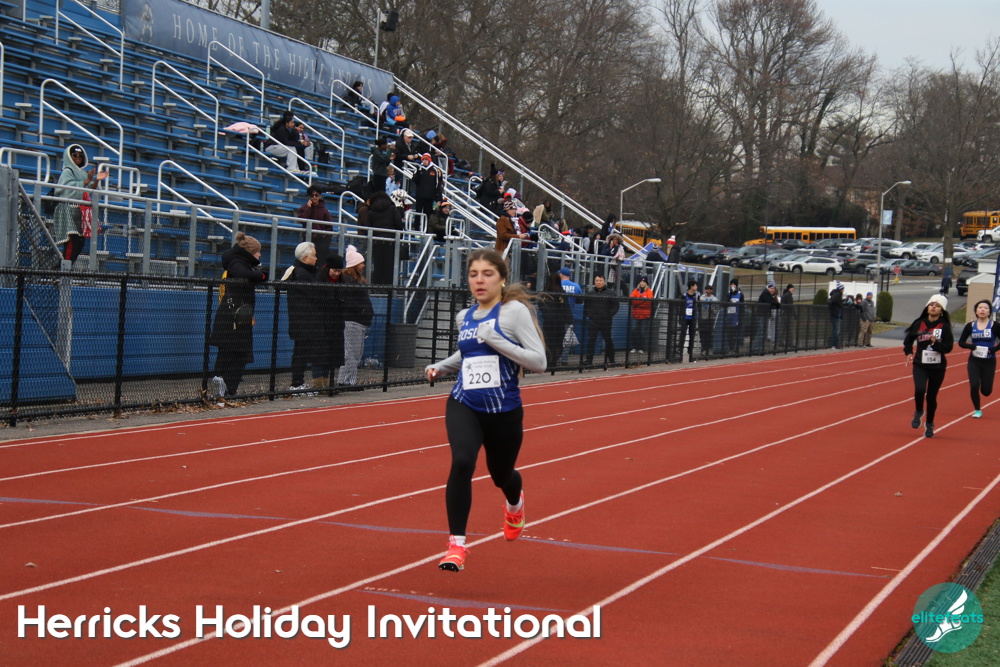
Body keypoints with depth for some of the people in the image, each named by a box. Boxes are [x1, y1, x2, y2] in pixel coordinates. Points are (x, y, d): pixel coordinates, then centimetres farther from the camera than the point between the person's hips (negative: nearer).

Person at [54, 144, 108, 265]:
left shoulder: (82, 173, 21)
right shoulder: (67, 172, -2)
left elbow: (88, 192, 20)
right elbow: (70, 189, -16)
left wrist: (96, 181, 6)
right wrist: (87, 181, -17)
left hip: (81, 212, 8)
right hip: (69, 210, -8)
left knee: (80, 243, 2)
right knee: (72, 241, -16)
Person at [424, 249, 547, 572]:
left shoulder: (515, 311, -11)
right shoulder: (464, 317, 6)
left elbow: (539, 362, -17)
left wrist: (496, 340, -25)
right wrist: (440, 367, 9)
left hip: (504, 411, -2)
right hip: (463, 404, 2)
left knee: (501, 475, 19)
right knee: (462, 461, -27)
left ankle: (514, 503, 60)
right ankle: (457, 544, -19)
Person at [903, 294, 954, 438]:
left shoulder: (944, 326, -6)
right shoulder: (919, 323, -1)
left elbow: (948, 347, -10)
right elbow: (908, 339, 12)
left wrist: (936, 343, -27)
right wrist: (909, 352, -4)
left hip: (938, 367, 0)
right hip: (920, 365, 0)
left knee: (931, 396, 9)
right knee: (919, 389, -23)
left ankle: (929, 424, 32)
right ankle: (919, 412, 7)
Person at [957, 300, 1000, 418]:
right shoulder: (970, 326, -1)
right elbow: (961, 342, 1)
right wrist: (973, 347, -15)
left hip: (989, 362, -1)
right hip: (974, 361, 1)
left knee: (986, 391, 1)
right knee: (974, 386, -12)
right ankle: (977, 410, 10)